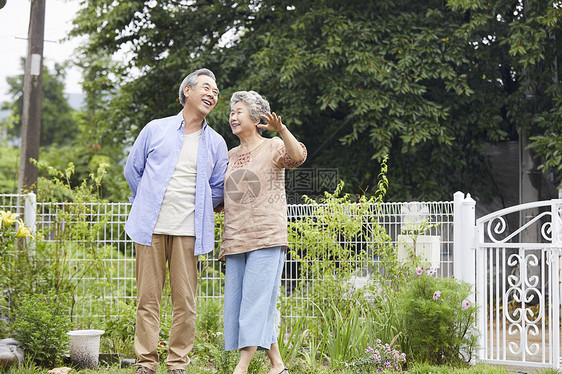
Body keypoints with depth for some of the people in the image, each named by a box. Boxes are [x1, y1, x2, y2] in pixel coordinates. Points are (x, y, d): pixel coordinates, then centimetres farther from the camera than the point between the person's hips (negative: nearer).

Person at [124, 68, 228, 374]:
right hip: (151, 228, -1)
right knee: (148, 298, -1)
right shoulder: (155, 130, 10)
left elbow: (218, 187, 20)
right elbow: (132, 169, 16)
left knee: (185, 301, -1)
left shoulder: (216, 143, 14)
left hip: (189, 231, 1)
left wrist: (194, 210, 12)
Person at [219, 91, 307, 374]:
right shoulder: (231, 156, 17)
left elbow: (298, 156, -24)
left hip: (267, 238, -7)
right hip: (235, 241, 7)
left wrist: (281, 129, -42)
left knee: (256, 301, -11)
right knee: (237, 304, 4)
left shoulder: (273, 147, -1)